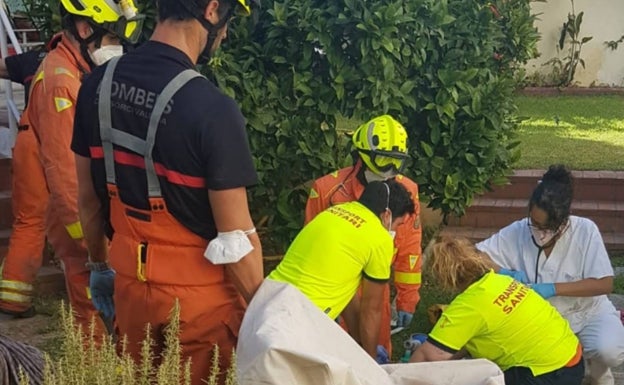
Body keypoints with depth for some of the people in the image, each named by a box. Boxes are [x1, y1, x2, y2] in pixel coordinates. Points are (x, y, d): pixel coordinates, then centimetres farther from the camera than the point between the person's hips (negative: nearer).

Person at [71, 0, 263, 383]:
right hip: (198, 295, -5)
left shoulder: (98, 85, -5)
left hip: (129, 283, 6)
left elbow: (89, 198, 6)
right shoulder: (212, 108, -25)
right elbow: (236, 239, -20)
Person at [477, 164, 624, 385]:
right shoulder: (518, 232, -14)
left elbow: (604, 284, -21)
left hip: (587, 312, -2)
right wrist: (502, 272, -27)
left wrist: (553, 288, -30)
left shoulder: (585, 230, -18)